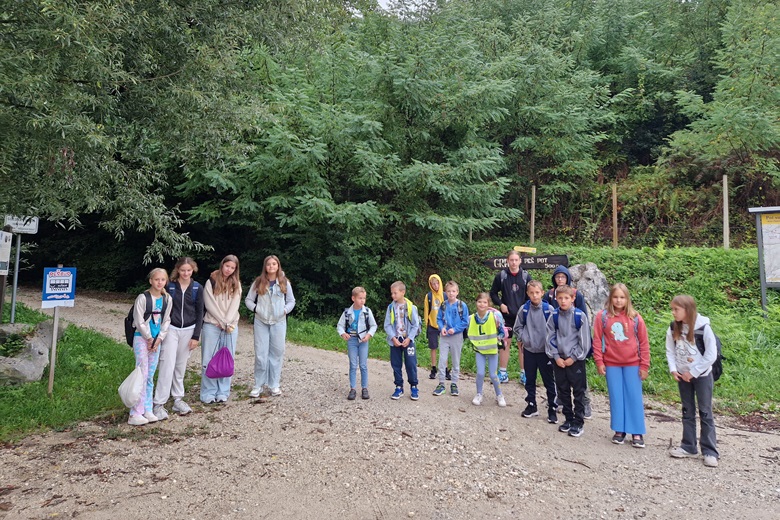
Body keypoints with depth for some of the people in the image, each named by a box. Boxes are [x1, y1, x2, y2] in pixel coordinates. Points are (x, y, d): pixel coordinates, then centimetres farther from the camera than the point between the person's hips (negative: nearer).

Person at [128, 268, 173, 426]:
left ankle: (148, 410, 17)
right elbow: (139, 321, -11)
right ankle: (135, 414, -3)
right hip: (141, 338, -5)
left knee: (150, 377, 10)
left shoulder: (167, 299, 5)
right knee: (142, 375, -9)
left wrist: (159, 339, -2)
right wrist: (149, 338, -7)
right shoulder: (143, 298, -11)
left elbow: (166, 321, 8)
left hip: (156, 340, 5)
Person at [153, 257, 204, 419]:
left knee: (181, 366, 10)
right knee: (167, 365, -6)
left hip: (188, 330, 2)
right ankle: (159, 404, -1)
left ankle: (178, 399, 21)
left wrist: (196, 336, -3)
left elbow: (199, 313, 1)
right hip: (171, 329, -1)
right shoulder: (170, 286, -3)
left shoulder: (197, 288, 0)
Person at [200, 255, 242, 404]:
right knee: (209, 360, 0)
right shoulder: (211, 282, -1)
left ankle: (223, 392, 12)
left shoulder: (236, 284, 8)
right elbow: (210, 305, -6)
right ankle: (208, 393, 6)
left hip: (231, 327, 3)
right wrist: (223, 322, -9)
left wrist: (227, 322, -11)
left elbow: (234, 306, 0)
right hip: (212, 325, -2)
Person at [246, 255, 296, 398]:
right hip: (261, 322, 0)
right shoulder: (258, 282, 2)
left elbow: (291, 301, 9)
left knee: (277, 353, 4)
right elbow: (248, 299, 8)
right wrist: (255, 308, -8)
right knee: (260, 354, 0)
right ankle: (259, 385, 11)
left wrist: (285, 311, -7)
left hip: (279, 322, 1)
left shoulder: (284, 282, 3)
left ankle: (274, 385, 13)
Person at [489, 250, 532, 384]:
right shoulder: (501, 276, -1)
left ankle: (524, 374, 14)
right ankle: (503, 373, 14)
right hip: (506, 315, 0)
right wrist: (500, 304, -8)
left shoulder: (526, 276, 0)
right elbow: (493, 293, 7)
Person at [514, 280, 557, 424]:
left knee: (549, 381, 5)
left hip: (545, 351, -2)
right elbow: (518, 327, 8)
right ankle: (531, 406, 27)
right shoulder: (524, 309, -3)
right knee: (530, 380, 13)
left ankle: (552, 409, 16)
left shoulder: (549, 309, -11)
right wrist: (522, 338, -2)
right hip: (529, 350, 3)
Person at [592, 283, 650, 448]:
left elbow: (644, 342, 1)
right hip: (611, 364, 0)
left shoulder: (635, 318, -3)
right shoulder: (602, 316, -4)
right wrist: (599, 362, -5)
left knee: (634, 397, 5)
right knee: (616, 397, 8)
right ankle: (619, 430, 20)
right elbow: (597, 340, -1)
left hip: (632, 364, 0)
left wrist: (644, 365, -1)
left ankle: (637, 433, 16)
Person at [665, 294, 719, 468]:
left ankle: (710, 451, 8)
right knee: (687, 412, 12)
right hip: (683, 376, 5)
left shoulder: (703, 328, -17)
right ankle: (688, 447, 21)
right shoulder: (673, 328, -3)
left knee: (705, 412, 1)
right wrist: (673, 369, -9)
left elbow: (711, 355, -15)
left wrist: (693, 372, -13)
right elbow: (670, 351, 4)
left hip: (702, 375, -4)